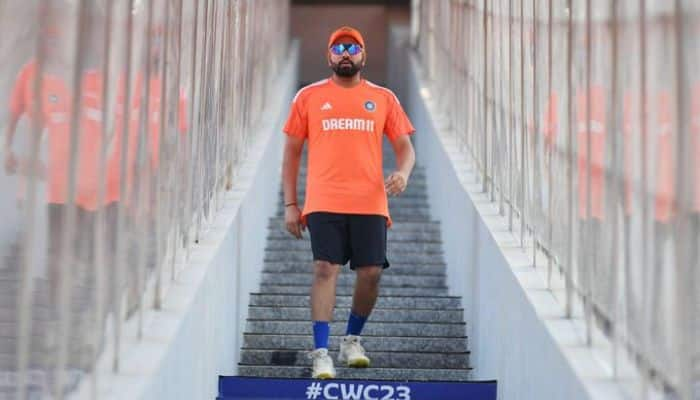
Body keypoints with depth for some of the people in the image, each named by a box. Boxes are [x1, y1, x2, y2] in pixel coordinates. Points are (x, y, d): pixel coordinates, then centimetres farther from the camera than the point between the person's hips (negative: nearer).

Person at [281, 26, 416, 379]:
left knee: (370, 272, -1)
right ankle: (320, 353, -10)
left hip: (370, 203, 2)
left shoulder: (383, 98, 11)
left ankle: (352, 340, 22)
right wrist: (290, 205, 5)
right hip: (324, 202, -1)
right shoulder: (308, 97, 9)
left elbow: (405, 146, 13)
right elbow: (292, 151, 11)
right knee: (325, 269, -12)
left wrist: (403, 172, -11)